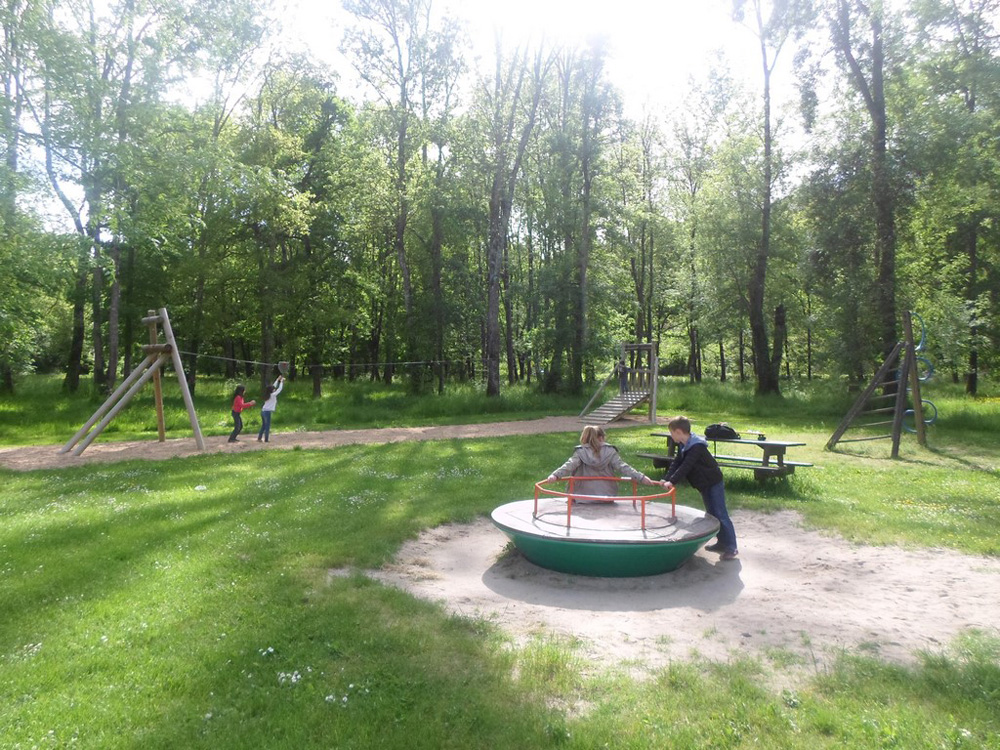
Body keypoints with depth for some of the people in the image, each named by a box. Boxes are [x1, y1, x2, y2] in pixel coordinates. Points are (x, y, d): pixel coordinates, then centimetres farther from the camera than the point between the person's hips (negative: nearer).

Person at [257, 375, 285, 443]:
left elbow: (274, 386, 22)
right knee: (267, 426, -1)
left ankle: (259, 438, 17)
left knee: (263, 425, 16)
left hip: (263, 411, 8)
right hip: (267, 412, -8)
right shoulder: (273, 395, -9)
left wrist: (278, 379, 26)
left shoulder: (268, 395, 12)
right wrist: (281, 382, 8)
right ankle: (266, 439, 2)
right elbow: (279, 389, -3)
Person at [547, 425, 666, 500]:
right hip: (608, 498, 1)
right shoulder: (610, 452, -2)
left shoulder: (580, 452, -4)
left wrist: (555, 475, -30)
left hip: (585, 498, -1)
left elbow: (569, 465, -19)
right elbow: (623, 467, -10)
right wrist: (642, 478, -13)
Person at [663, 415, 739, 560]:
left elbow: (686, 467, -33)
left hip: (714, 484, -10)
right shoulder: (683, 446, 3)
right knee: (712, 514, 15)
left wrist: (672, 481, -35)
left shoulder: (697, 446, -27)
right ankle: (722, 542, 25)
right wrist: (667, 479, -11)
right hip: (704, 485, 10)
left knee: (720, 514, -8)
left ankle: (731, 547, -4)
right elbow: (676, 463, 1)